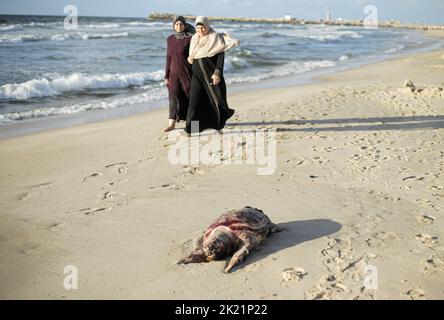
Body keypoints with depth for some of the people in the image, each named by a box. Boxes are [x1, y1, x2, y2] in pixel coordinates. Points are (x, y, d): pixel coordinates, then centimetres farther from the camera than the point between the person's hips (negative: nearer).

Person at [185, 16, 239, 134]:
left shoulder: (216, 38, -6)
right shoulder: (194, 39, 11)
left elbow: (221, 56, -13)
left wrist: (217, 73, -22)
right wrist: (189, 58, 0)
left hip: (211, 74, -4)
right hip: (197, 74, 4)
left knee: (215, 99, 5)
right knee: (195, 99, -4)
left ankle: (218, 125, 25)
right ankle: (190, 128, -3)